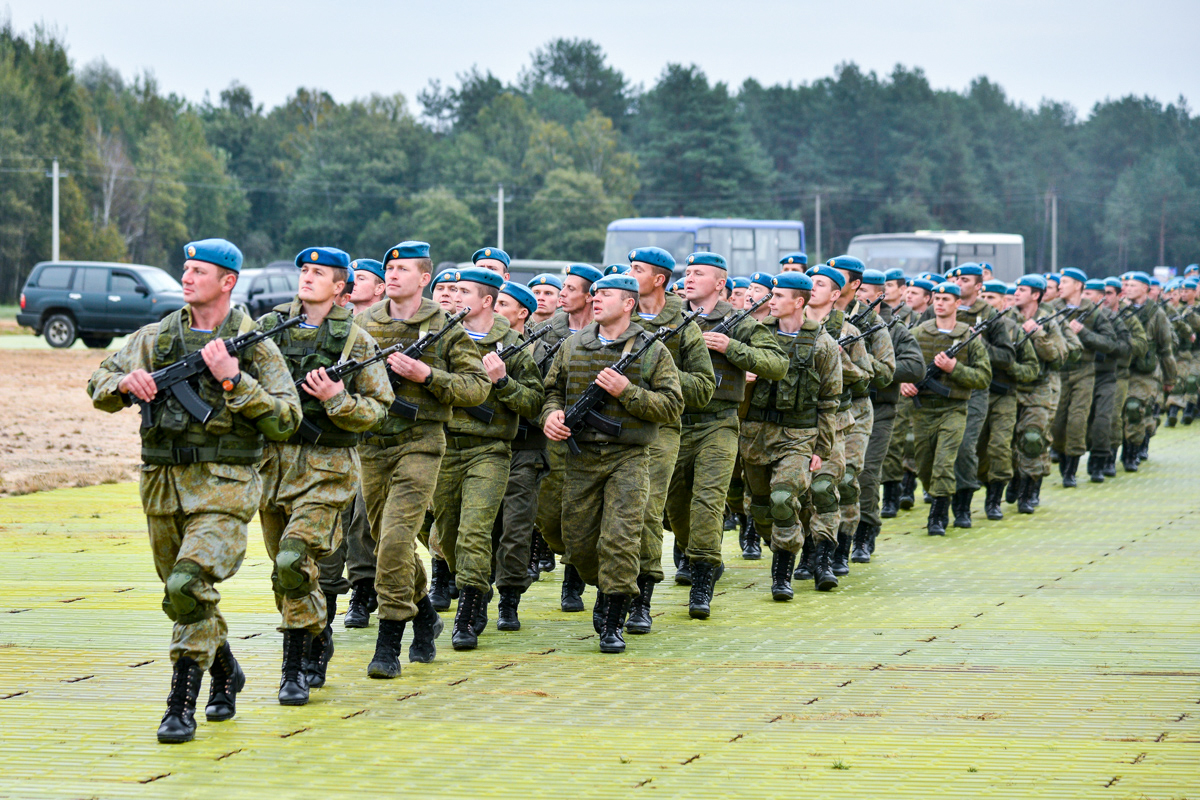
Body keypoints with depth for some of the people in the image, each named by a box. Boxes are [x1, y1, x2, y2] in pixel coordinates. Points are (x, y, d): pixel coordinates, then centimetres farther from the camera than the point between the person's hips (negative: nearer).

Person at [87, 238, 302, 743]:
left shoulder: (254, 345, -3)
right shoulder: (156, 338, 8)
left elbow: (286, 421, -8)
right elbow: (99, 385, 13)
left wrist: (234, 379, -17)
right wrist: (127, 384, -9)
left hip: (222, 488, -5)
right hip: (162, 486, 5)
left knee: (190, 585, -22)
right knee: (182, 596, 15)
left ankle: (182, 704, -15)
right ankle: (225, 672, 40)